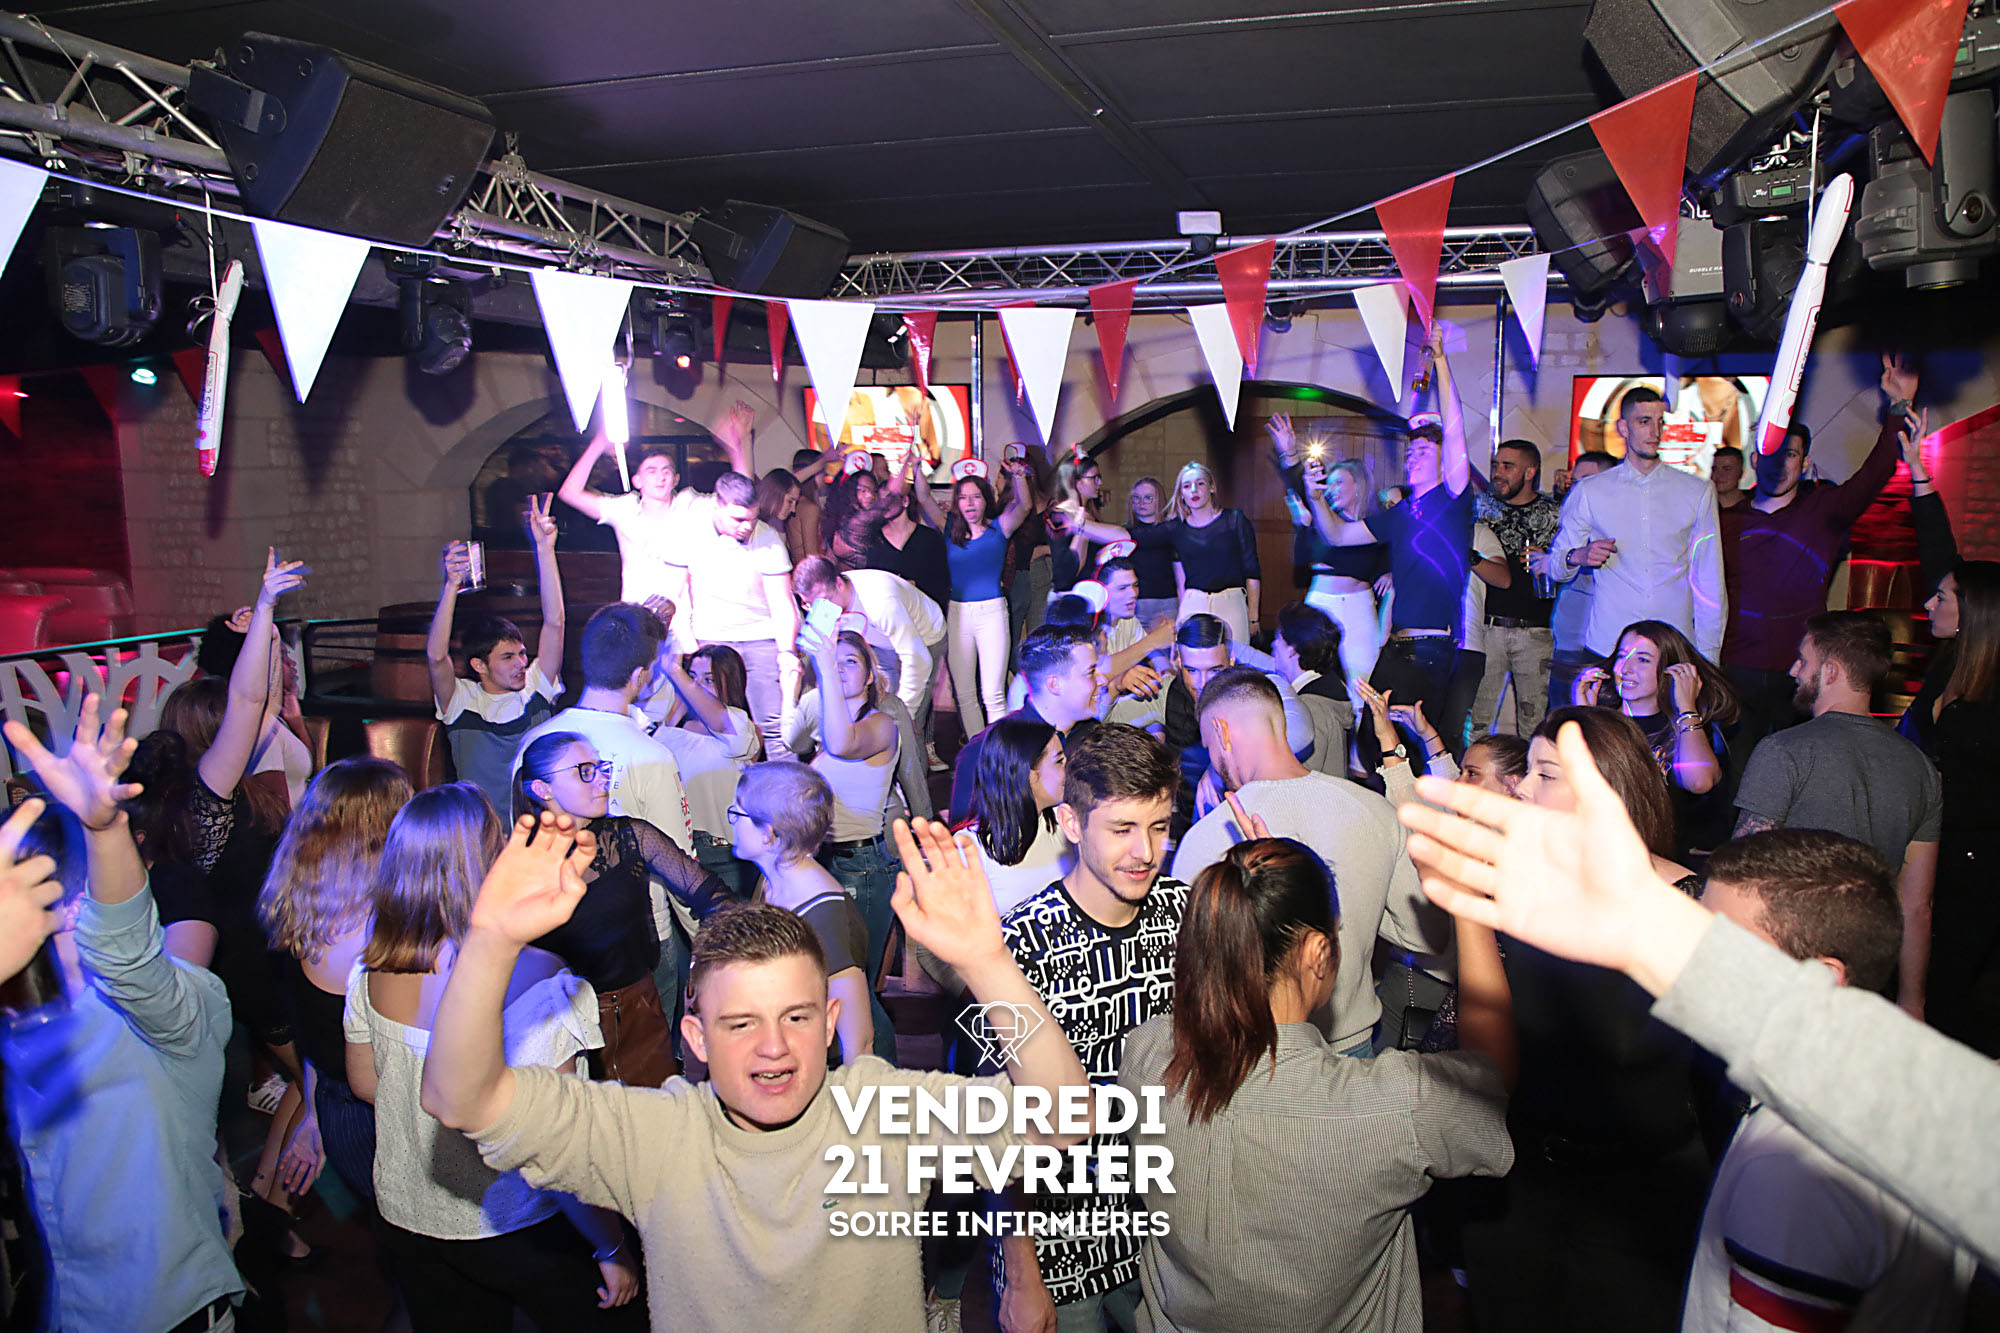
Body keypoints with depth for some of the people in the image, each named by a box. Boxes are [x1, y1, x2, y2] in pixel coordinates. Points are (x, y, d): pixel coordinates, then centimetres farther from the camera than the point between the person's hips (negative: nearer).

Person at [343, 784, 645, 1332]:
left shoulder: (370, 969, -10)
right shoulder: (536, 983, -29)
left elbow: (364, 1082, 7)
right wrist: (614, 1250, -15)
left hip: (408, 1223, 6)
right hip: (517, 1233, -5)